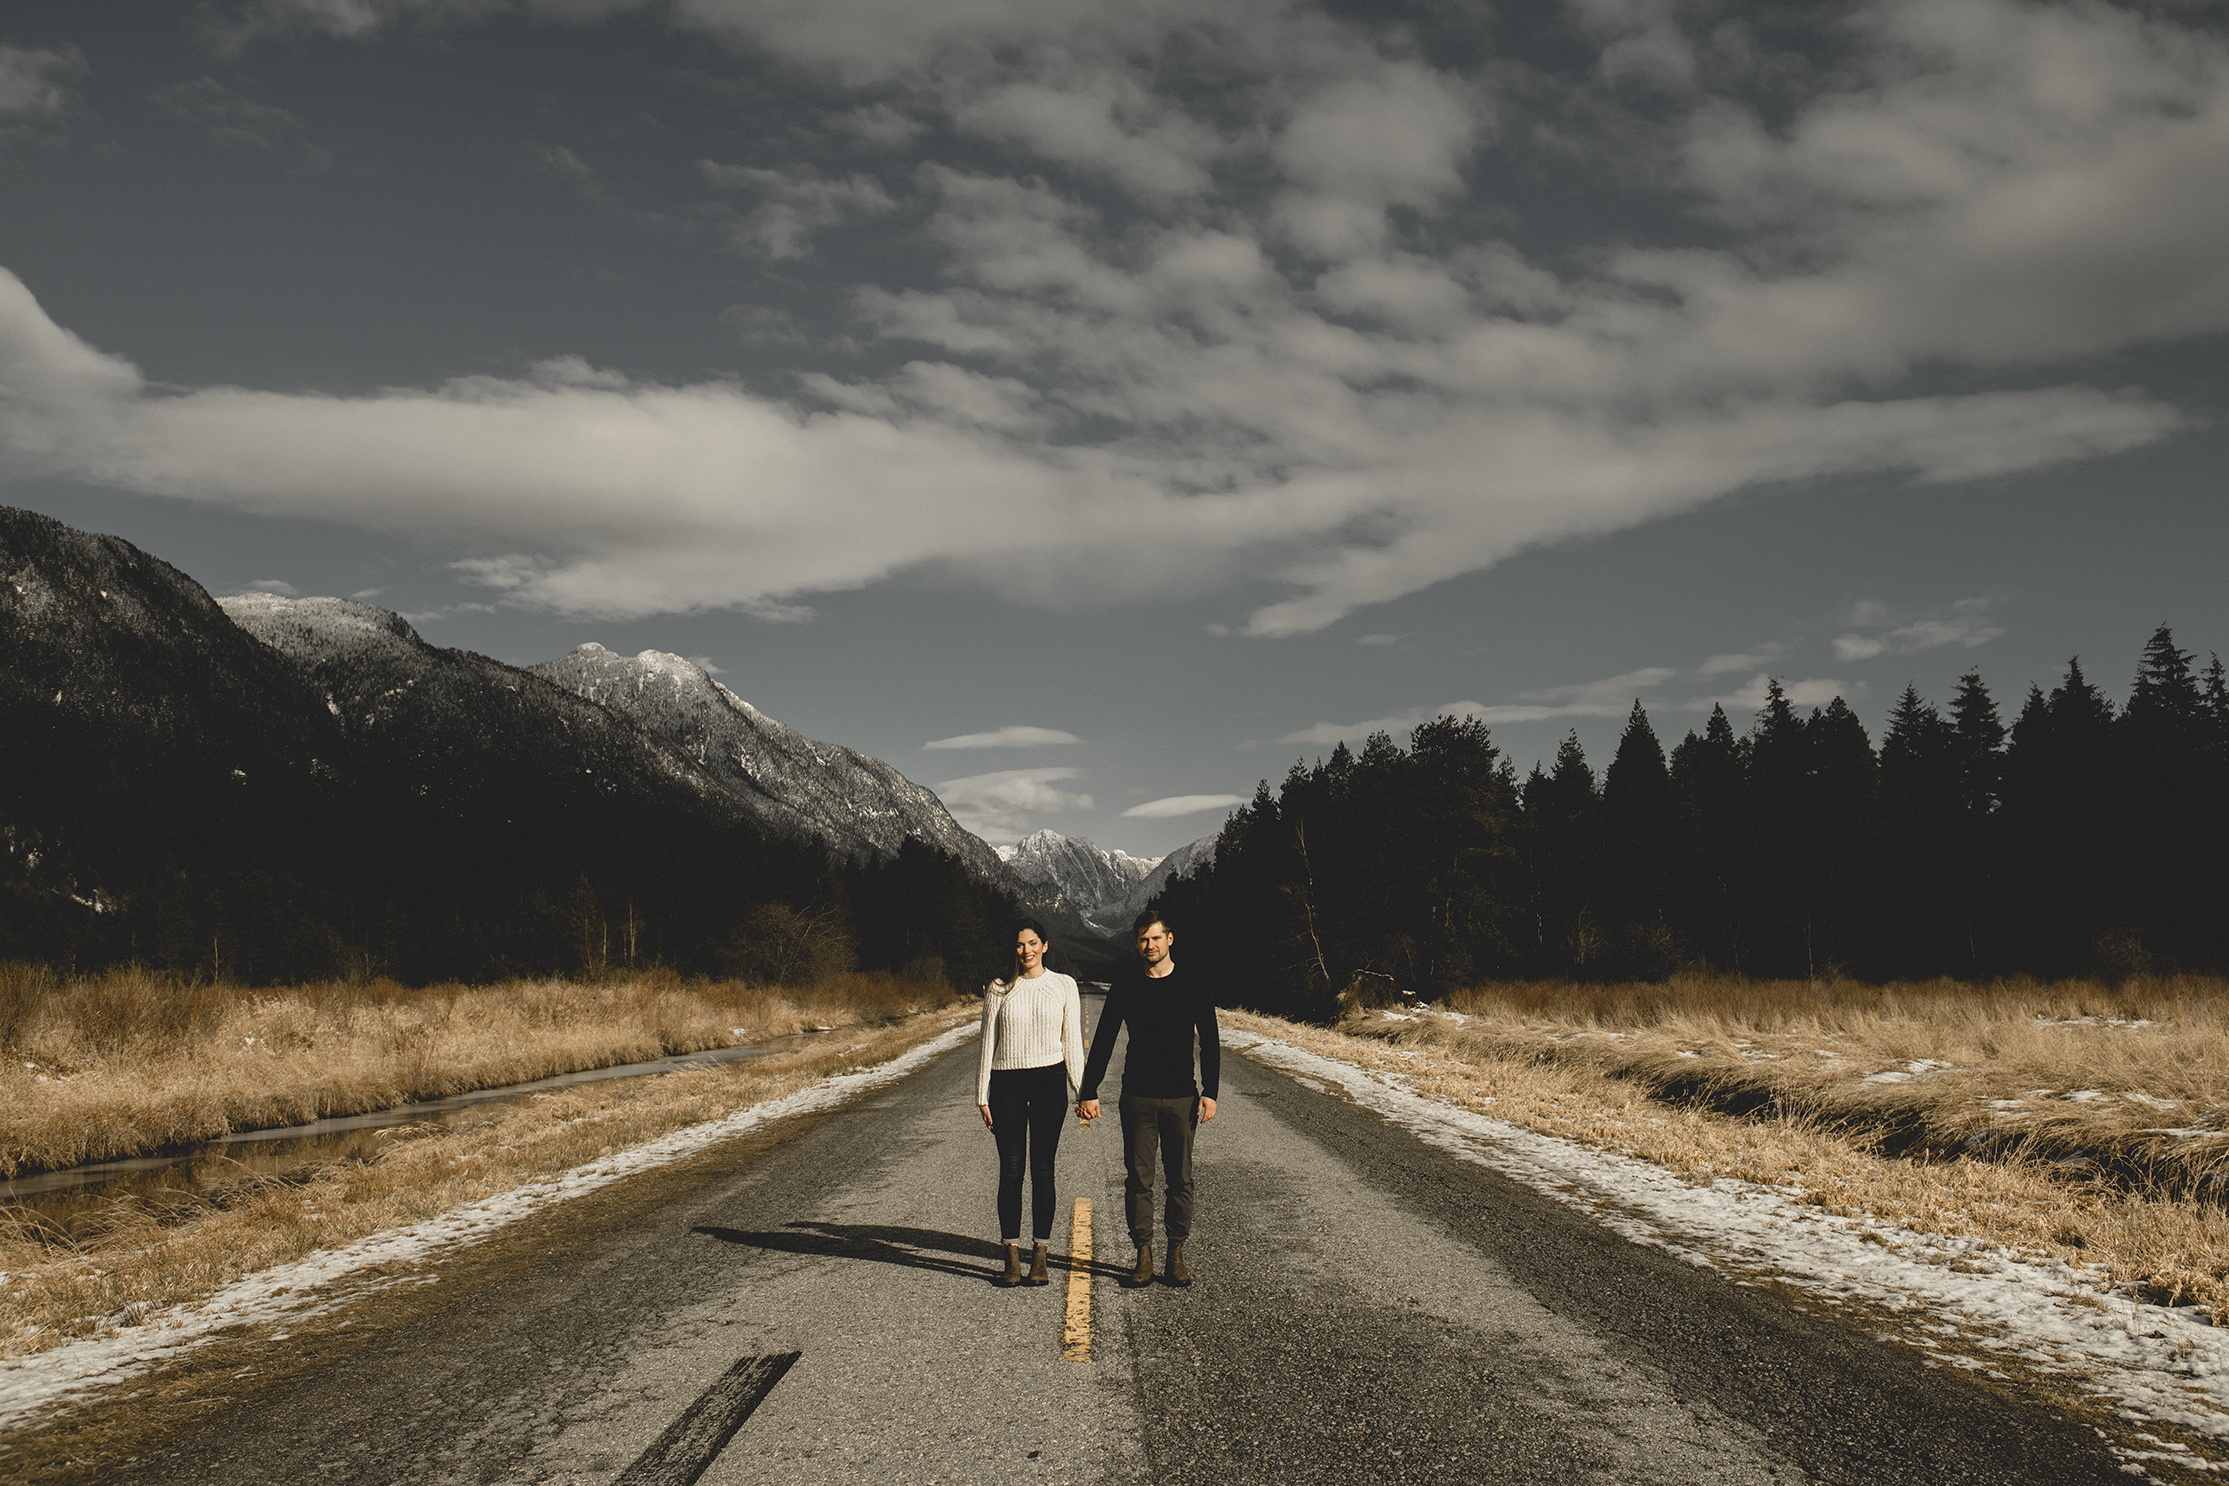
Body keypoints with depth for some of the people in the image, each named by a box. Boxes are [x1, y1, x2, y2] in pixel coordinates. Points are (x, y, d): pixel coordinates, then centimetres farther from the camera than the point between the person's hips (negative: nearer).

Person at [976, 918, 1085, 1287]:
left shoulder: (1063, 986, 5)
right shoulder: (999, 990, 5)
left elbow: (1072, 1041, 6)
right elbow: (988, 1043, 6)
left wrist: (1083, 1091, 0)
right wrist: (982, 1097, 2)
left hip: (1049, 1080, 0)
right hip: (1007, 1082, 0)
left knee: (1042, 1168, 1)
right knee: (1011, 1169, 0)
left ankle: (1041, 1257, 8)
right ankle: (1012, 1257, 6)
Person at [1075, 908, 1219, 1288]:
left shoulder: (1192, 986, 2)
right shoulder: (1125, 988, 4)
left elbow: (1210, 1043, 5)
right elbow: (1102, 1043, 7)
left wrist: (1209, 1093, -4)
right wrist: (1089, 1092, 2)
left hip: (1181, 1098, 0)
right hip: (1137, 1097, 1)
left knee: (1180, 1180, 3)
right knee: (1138, 1179, 2)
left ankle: (1176, 1255, 11)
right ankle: (1144, 1255, 10)